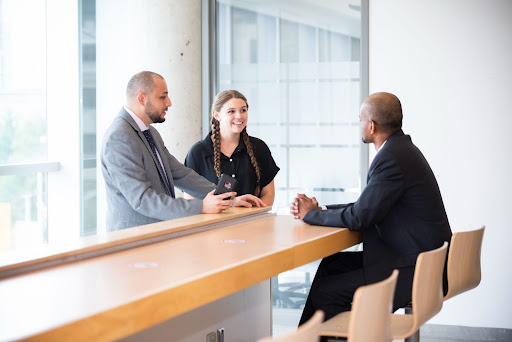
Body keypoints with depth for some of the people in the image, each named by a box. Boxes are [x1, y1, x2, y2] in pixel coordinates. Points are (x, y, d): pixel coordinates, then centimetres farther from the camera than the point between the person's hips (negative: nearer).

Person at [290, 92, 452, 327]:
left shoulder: (392, 158, -21)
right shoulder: (401, 149, 12)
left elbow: (358, 218, -19)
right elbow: (366, 206, 16)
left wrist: (312, 214, -3)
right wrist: (319, 210, 7)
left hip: (416, 270, -11)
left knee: (324, 292, -11)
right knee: (330, 265, 14)